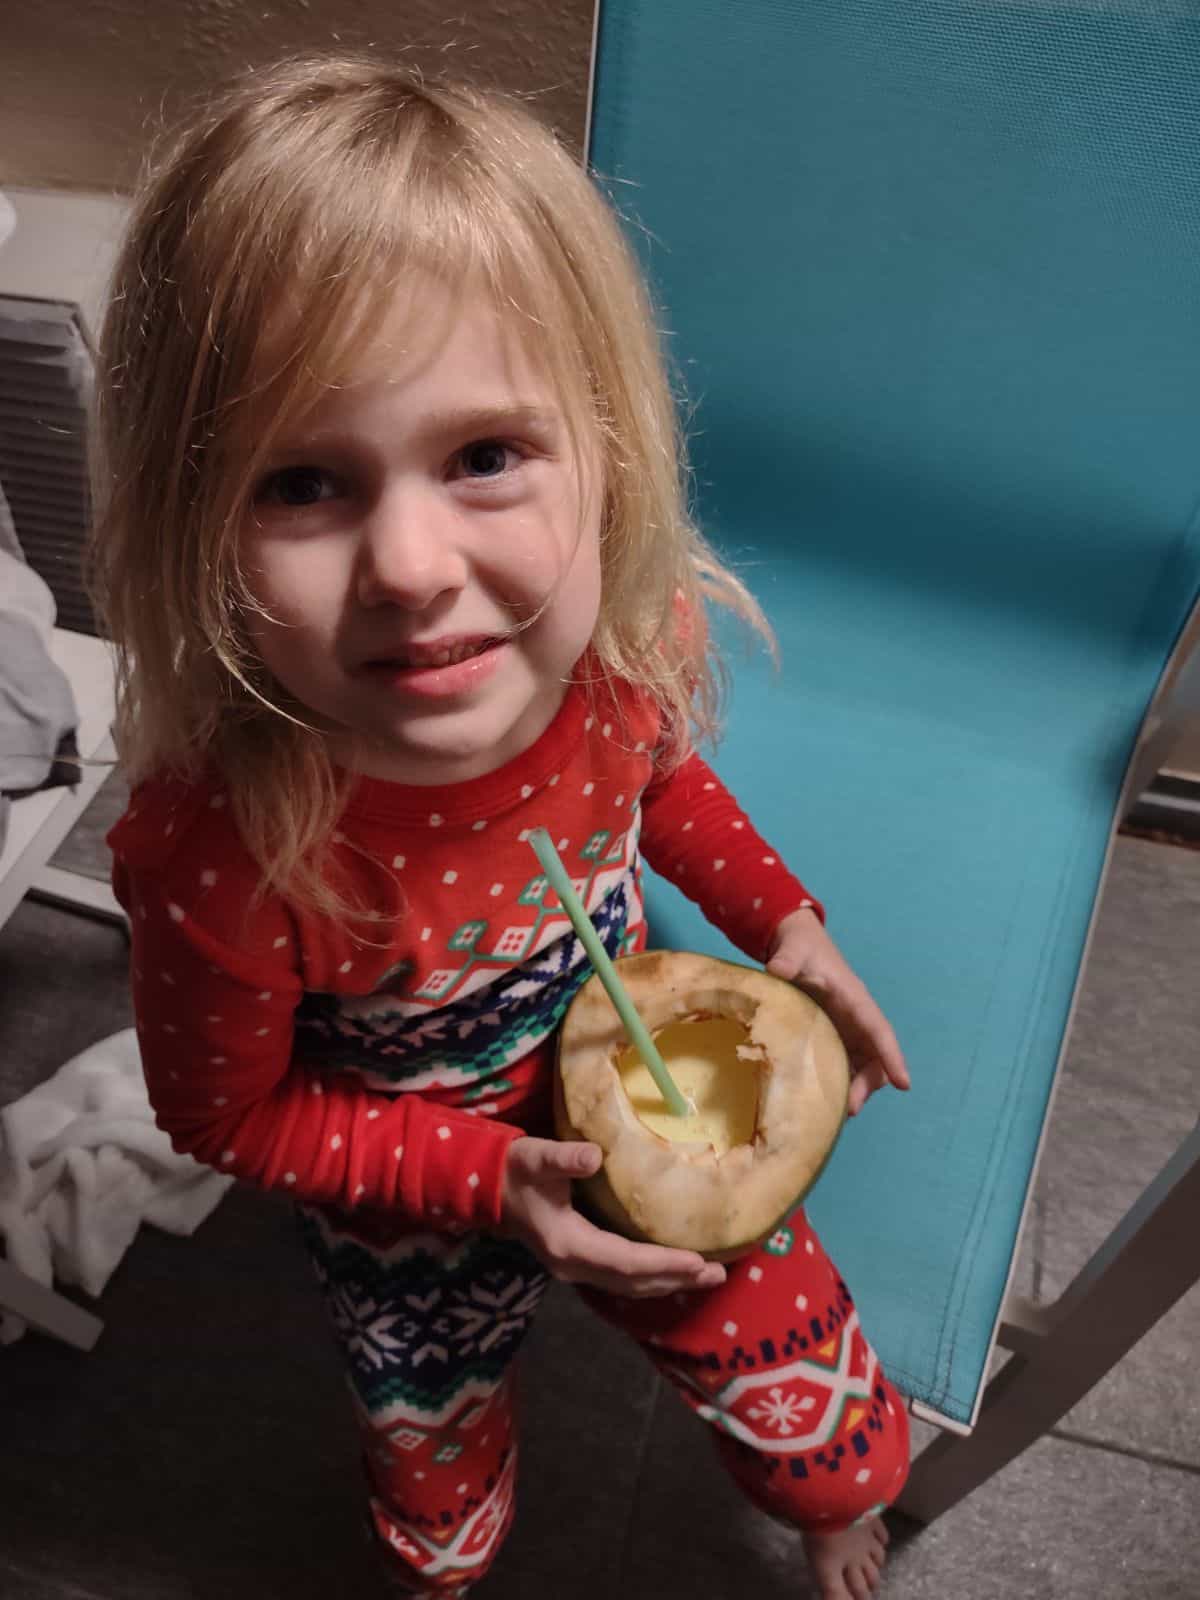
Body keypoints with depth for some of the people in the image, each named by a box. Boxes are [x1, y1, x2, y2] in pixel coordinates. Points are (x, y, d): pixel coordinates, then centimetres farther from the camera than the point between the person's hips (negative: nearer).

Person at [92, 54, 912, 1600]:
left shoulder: (633, 642, -27)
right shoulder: (221, 856, -39)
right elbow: (230, 1114, -18)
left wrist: (781, 920, -6)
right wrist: (491, 1176, -23)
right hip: (411, 1210, -2)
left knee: (816, 1411, 19)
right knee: (439, 1467, 28)